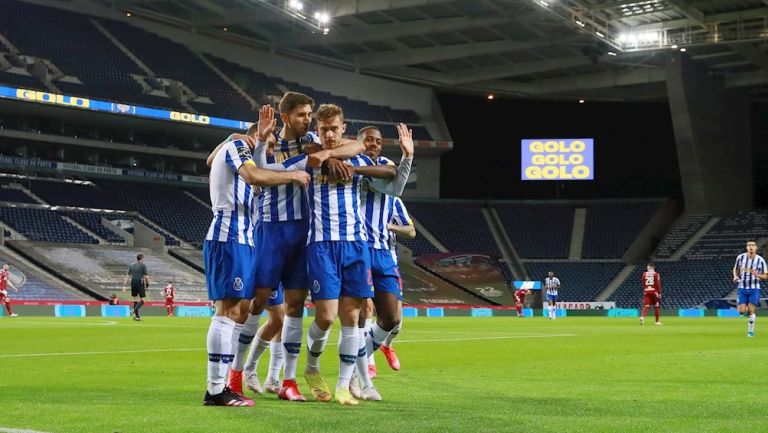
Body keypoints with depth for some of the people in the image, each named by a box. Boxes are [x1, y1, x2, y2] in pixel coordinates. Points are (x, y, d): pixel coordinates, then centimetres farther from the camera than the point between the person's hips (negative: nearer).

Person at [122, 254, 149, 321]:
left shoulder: (131, 265, 10)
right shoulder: (143, 265, -5)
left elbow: (127, 276, 8)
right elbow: (146, 276, -9)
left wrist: (125, 285, 7)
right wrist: (147, 284, 6)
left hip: (133, 283, 6)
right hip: (140, 283, -5)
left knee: (135, 300, 13)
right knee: (142, 300, -1)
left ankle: (137, 316, 13)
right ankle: (134, 310, -26)